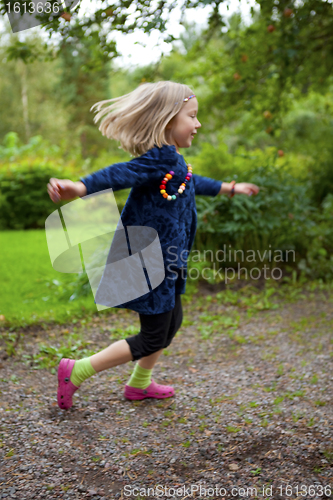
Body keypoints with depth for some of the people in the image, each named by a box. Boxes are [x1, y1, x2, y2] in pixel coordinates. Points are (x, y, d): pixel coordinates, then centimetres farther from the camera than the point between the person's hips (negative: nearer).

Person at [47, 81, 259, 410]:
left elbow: (193, 183, 31)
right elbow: (120, 173, -37)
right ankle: (76, 371, 9)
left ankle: (139, 384, 40)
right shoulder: (160, 159, -21)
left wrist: (230, 188, 44)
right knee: (152, 339, 0)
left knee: (172, 322, 22)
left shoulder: (172, 161, 11)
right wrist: (80, 187, -56)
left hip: (164, 263, 10)